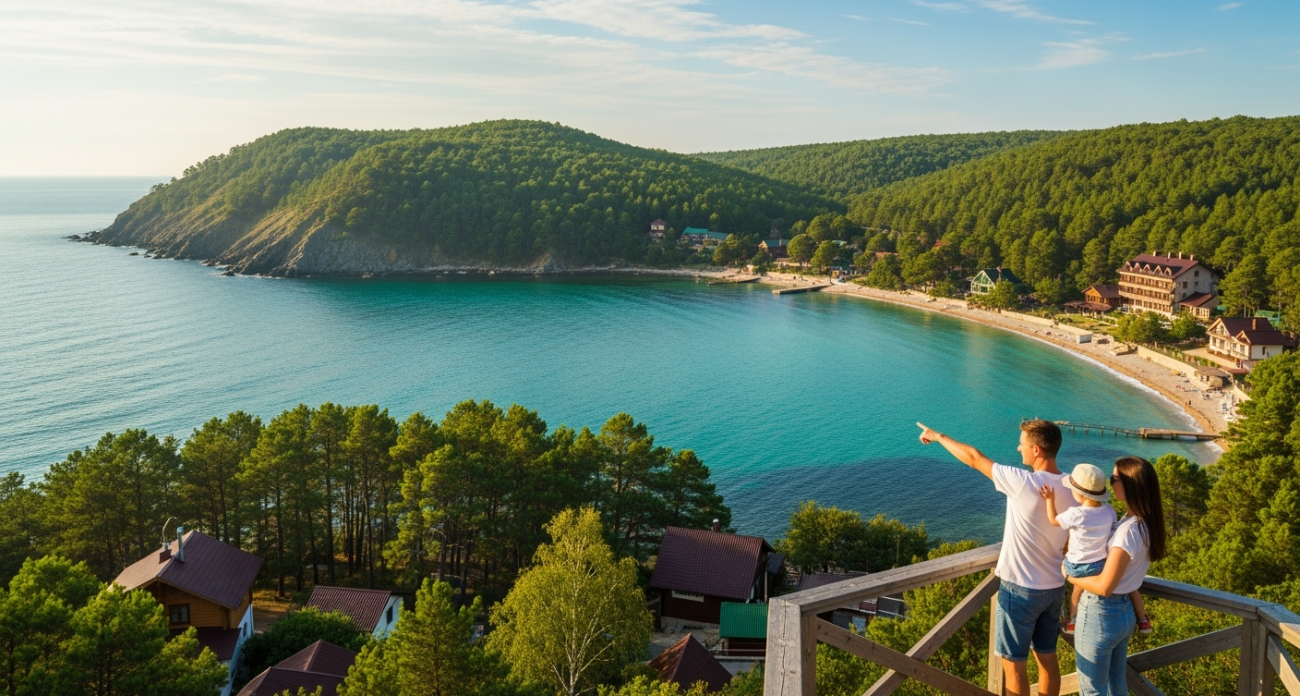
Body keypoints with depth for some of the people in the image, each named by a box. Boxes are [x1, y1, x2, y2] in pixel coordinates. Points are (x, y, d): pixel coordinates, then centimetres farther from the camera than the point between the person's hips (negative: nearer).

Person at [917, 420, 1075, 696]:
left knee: (1013, 664, 6)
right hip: (1054, 587, 7)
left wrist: (938, 436, 3)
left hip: (1020, 589, -7)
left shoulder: (1024, 483, -24)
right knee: (1047, 657, 19)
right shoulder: (1071, 488, -2)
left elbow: (974, 458, -12)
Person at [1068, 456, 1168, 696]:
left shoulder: (1129, 530, -26)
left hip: (1101, 615, -8)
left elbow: (1104, 586, -25)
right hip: (1125, 611, 8)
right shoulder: (1145, 524, 1)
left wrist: (1070, 575, -10)